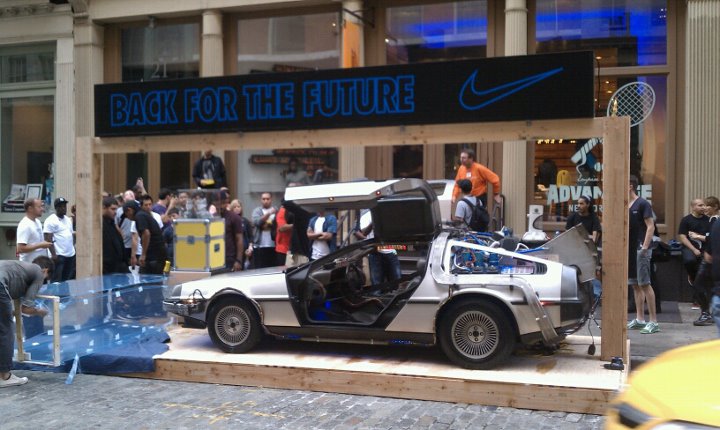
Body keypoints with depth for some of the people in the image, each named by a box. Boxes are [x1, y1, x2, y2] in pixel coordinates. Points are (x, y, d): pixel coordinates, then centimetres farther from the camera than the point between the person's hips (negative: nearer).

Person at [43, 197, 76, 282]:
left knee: (69, 280, 10)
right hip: (58, 255, -8)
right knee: (57, 281, -6)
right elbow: (48, 239, -13)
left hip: (71, 255, 8)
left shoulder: (68, 220, 17)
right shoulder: (51, 220, -7)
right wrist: (53, 254, -18)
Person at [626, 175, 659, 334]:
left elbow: (651, 226, -12)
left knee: (644, 284, -9)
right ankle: (639, 319, 15)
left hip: (640, 249, -8)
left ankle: (653, 321, -6)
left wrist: (645, 247, -20)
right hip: (629, 249, 8)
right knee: (635, 285, 10)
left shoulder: (642, 204, -7)